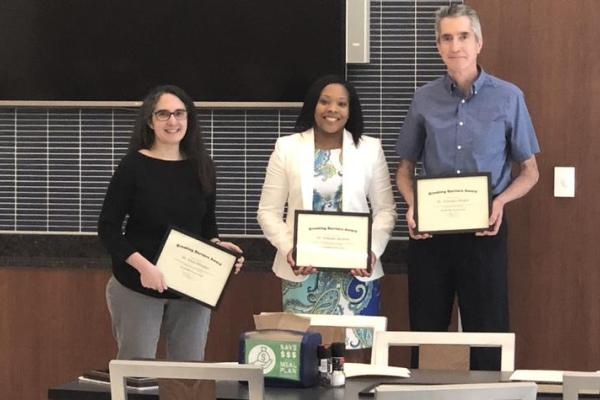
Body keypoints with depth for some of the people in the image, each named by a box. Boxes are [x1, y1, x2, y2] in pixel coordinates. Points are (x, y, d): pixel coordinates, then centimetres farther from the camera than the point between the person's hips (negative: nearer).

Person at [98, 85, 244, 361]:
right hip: (138, 287, -4)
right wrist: (142, 265, -21)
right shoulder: (133, 166, -7)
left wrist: (218, 246, -5)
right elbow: (108, 229, -7)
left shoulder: (201, 168, 5)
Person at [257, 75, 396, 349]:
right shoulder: (287, 148, 6)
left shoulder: (370, 149, 7)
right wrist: (289, 249, -11)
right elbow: (269, 211, 5)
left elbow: (385, 210, 8)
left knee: (355, 351, -3)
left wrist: (372, 250, -9)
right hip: (301, 272, 0)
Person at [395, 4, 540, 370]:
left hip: (484, 230, -2)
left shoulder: (508, 98, -1)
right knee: (426, 332, 7)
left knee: (487, 334, 1)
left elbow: (529, 171, 6)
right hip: (430, 230, 2)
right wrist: (413, 205, -7)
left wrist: (500, 201, -14)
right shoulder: (425, 99, 5)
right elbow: (405, 168, 14)